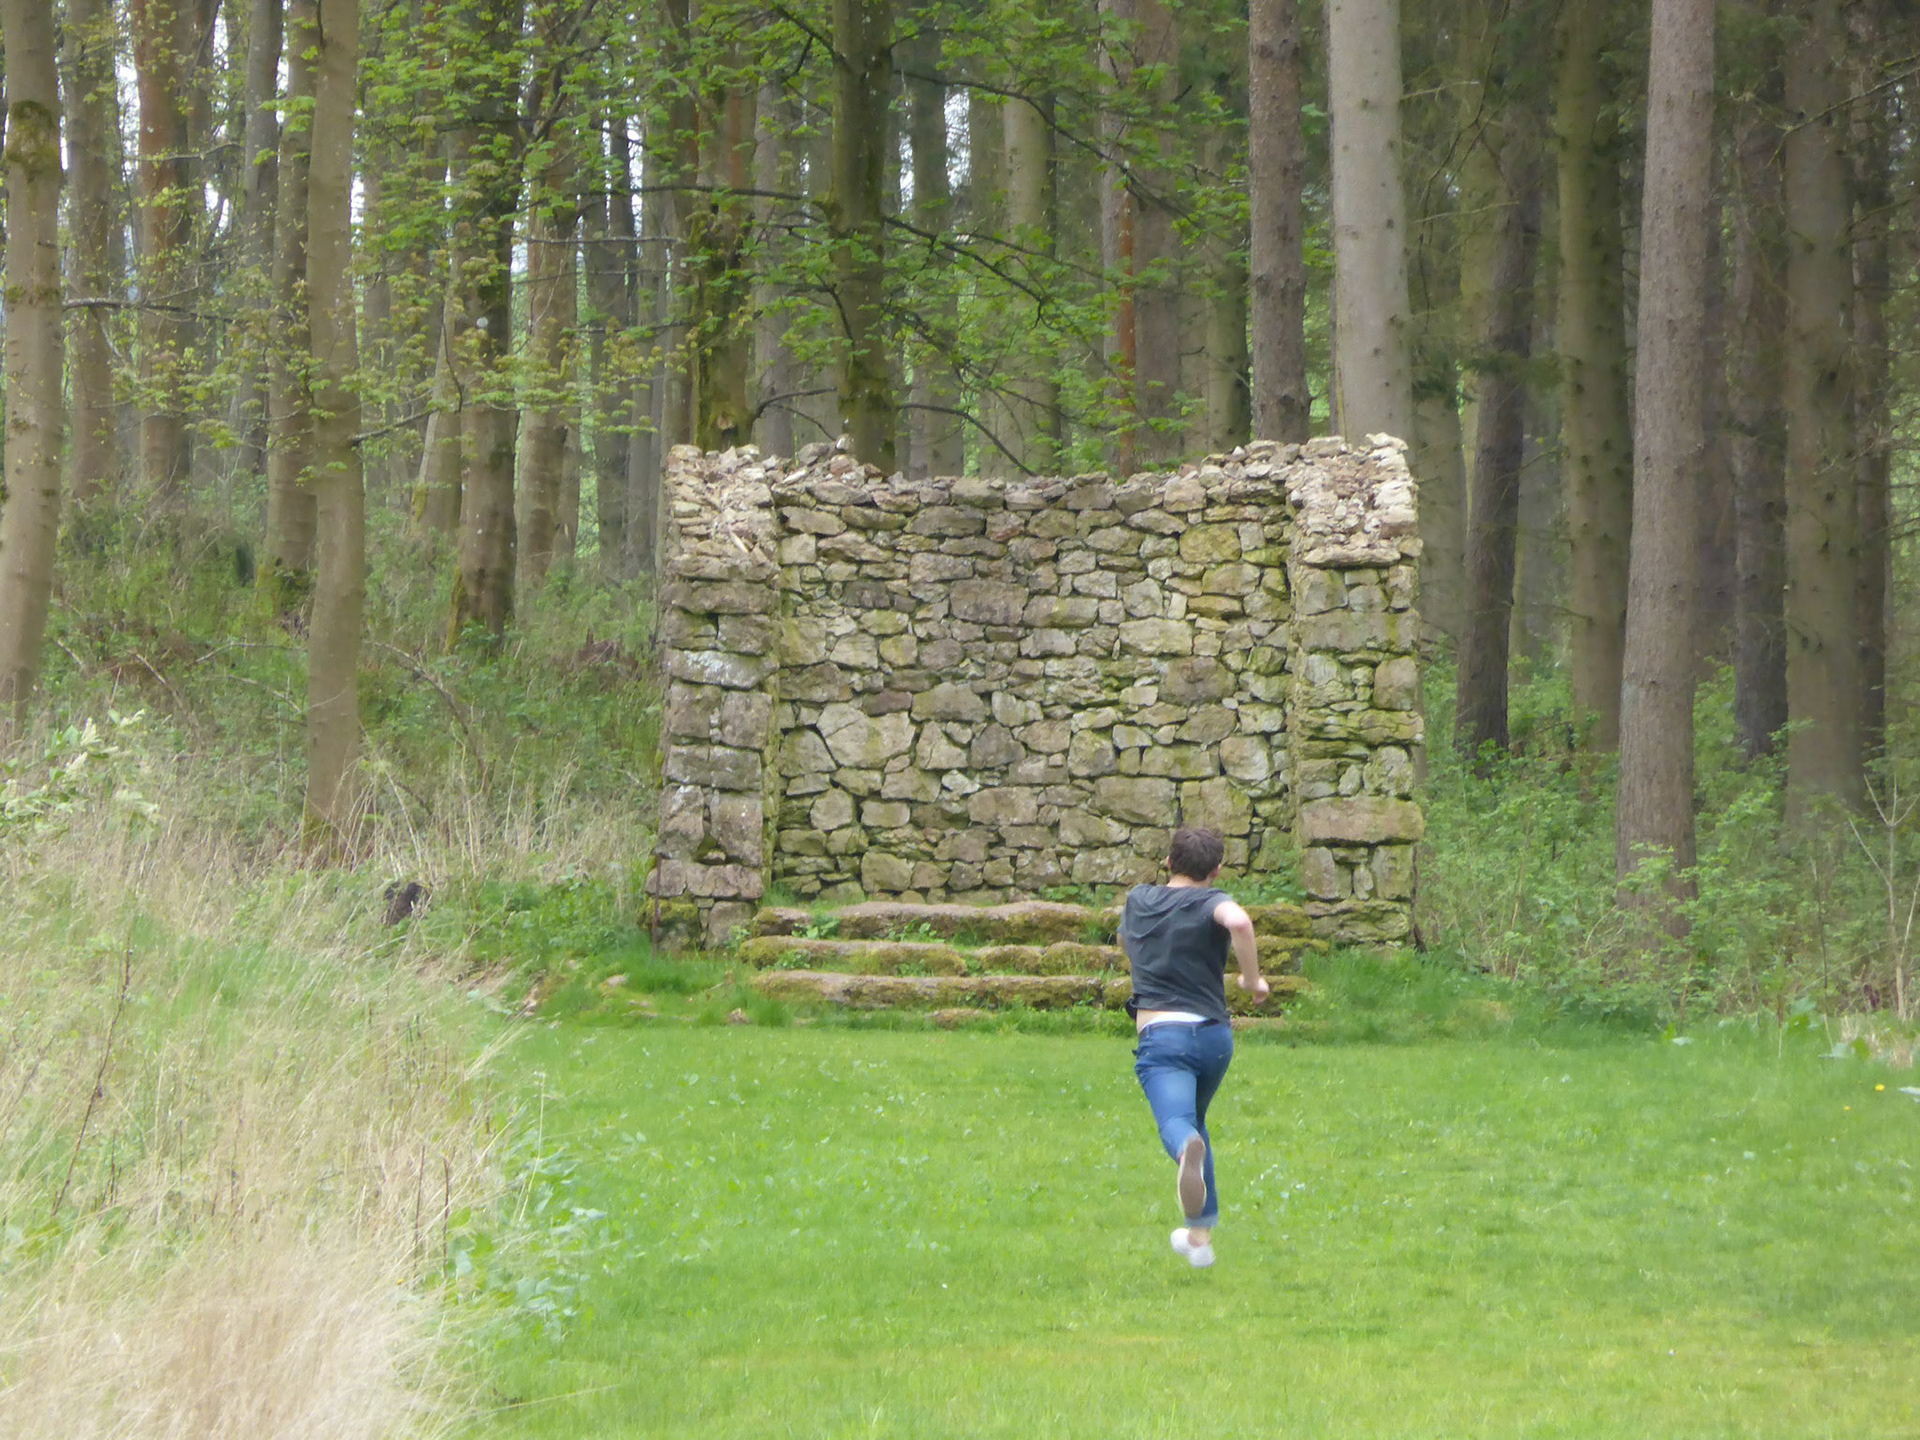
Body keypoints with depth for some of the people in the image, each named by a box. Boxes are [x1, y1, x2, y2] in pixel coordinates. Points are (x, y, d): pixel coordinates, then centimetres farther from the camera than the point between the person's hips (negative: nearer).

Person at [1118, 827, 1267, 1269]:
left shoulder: (1138, 900, 16)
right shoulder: (1211, 902, 3)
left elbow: (1125, 941, 38)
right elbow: (1239, 921, -22)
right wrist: (1252, 979, -9)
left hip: (1161, 1033, -1)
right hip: (1215, 1034, 1)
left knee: (1177, 1123, -23)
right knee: (1195, 1120, 25)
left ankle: (1189, 1150, -63)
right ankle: (1200, 1233, 27)